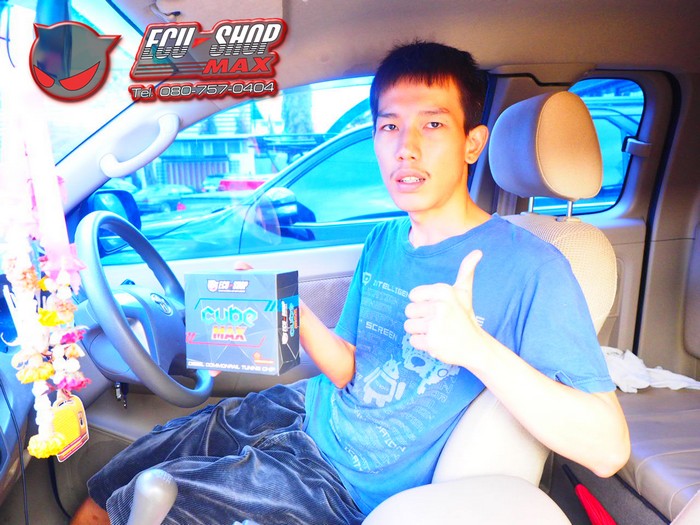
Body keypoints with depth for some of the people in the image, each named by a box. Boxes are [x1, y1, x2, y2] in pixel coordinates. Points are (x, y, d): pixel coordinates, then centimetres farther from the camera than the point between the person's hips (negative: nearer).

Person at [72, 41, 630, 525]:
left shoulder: (529, 268, -23)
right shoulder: (384, 242, -2)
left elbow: (608, 448, -26)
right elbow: (349, 370, 1)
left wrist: (475, 346, -40)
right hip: (313, 408, 6)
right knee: (155, 447, 8)